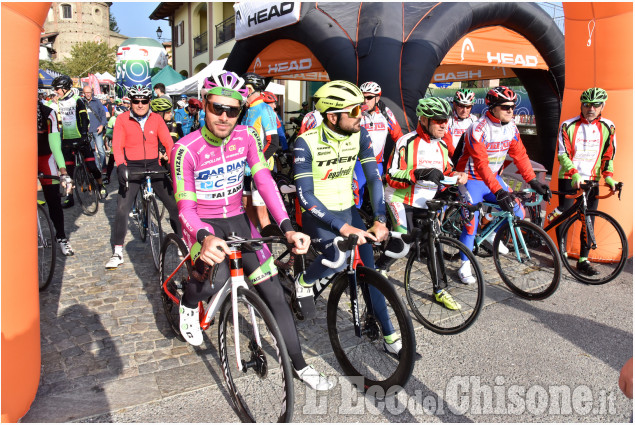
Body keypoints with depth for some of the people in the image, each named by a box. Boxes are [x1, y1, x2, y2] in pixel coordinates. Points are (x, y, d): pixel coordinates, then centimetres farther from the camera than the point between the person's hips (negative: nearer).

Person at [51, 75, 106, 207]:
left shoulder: (77, 101, -4)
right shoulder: (58, 103, 12)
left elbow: (84, 119, -9)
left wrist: (84, 135, -18)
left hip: (80, 138, -5)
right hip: (66, 140, 5)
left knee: (91, 165, -7)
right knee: (68, 169, 5)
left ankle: (101, 186, 17)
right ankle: (69, 197, 11)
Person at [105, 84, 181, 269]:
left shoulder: (156, 119, 3)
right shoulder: (122, 119, -1)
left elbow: (168, 142, -5)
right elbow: (117, 145, -9)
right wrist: (120, 165, -26)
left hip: (154, 166, 1)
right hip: (132, 168, -1)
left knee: (175, 204, -2)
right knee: (122, 208, -8)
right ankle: (118, 252, 4)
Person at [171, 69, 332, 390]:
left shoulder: (246, 136, -7)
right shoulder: (186, 149, -17)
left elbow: (265, 181, -16)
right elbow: (185, 207, -21)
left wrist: (287, 228, -30)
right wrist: (205, 238, -43)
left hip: (238, 221, 4)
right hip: (203, 224, -3)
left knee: (274, 293, -1)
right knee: (216, 277, -34)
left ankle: (299, 364, 16)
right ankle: (188, 303, 4)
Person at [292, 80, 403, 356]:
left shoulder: (360, 135, -5)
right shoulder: (306, 143, -20)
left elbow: (373, 177, -2)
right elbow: (305, 196, -23)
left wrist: (380, 219, -14)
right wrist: (343, 228, -30)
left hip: (347, 209, 5)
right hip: (318, 213, -4)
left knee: (368, 266, -5)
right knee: (338, 256, -31)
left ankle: (389, 335, 8)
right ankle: (304, 282, 4)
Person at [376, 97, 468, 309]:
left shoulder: (442, 144, 7)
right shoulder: (407, 142, -14)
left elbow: (446, 170, 21)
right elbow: (391, 177, -18)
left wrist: (458, 175, -3)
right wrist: (418, 174, -33)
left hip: (426, 203, 6)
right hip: (401, 198, -6)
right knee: (403, 238, -25)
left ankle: (439, 290, 19)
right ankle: (379, 269, 2)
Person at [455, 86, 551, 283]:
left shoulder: (511, 128, -1)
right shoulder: (478, 130, -23)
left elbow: (520, 156, 1)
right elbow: (481, 164, -31)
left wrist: (534, 182, -10)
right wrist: (499, 191, -39)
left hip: (494, 178, 6)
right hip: (472, 180, -6)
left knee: (518, 212, -3)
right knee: (472, 221, -16)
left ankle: (492, 234, 26)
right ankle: (465, 266, -1)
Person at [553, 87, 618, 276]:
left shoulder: (608, 127, 4)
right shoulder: (568, 126, -5)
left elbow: (608, 155, 7)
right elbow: (562, 154, -9)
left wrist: (608, 176, -8)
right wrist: (574, 174, -23)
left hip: (592, 180, 2)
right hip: (568, 178, -2)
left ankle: (583, 260, 8)